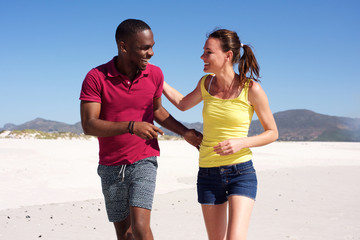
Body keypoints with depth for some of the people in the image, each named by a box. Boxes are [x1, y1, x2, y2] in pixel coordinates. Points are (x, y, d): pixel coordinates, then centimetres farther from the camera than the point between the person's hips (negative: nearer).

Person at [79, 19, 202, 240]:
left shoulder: (155, 74, -4)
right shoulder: (96, 77, -13)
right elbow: (89, 125, -20)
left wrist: (186, 133, 7)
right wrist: (131, 126, -33)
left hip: (144, 163, 0)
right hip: (111, 167, 0)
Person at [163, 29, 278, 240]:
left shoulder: (252, 89, -11)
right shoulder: (206, 83, 2)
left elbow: (272, 133, -2)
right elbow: (183, 104, 23)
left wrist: (241, 143, -19)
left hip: (241, 173, -4)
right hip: (208, 174, 4)